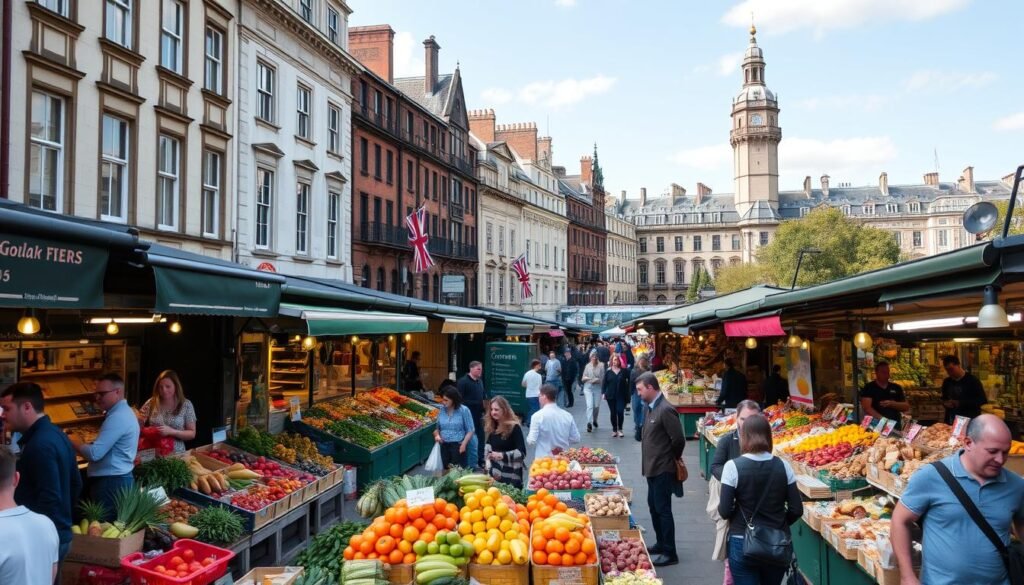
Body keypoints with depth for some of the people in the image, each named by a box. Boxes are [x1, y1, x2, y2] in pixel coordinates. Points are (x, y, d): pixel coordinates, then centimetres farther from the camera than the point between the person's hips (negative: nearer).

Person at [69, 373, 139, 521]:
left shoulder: (117, 417, -20)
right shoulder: (124, 412, 15)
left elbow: (95, 454, -23)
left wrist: (75, 443, -6)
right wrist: (83, 445, 10)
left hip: (111, 483, -10)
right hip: (120, 479, 10)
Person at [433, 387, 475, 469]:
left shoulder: (464, 410, -7)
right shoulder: (442, 410, 5)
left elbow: (471, 430, -5)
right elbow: (437, 428, 18)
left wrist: (464, 444, -14)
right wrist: (437, 435, -3)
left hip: (458, 445, -4)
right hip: (444, 445, 4)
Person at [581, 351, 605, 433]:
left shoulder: (601, 366, -4)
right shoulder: (587, 366, 2)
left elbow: (603, 378, -3)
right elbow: (583, 378, 8)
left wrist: (597, 380, -21)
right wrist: (586, 378, -14)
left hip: (597, 388, 0)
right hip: (588, 387, 0)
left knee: (597, 406, 9)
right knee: (590, 405, -12)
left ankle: (594, 420, 36)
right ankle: (589, 423, -17)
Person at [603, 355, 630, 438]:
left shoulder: (624, 371, 0)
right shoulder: (608, 371, 2)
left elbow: (628, 382, 2)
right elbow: (604, 383, 3)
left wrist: (628, 394, -3)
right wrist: (603, 393, -6)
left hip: (621, 396, -1)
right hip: (611, 396, 1)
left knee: (620, 412, -10)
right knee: (613, 413, 6)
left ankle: (620, 429, 7)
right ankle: (614, 430, 16)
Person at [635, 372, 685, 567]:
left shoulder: (665, 410, -21)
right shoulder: (650, 407, 8)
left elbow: (679, 439, -21)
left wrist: (673, 458, -6)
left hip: (663, 468, -9)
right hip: (653, 467, 9)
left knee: (663, 510, -1)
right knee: (654, 506, 19)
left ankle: (669, 553, 10)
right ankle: (661, 544, 33)